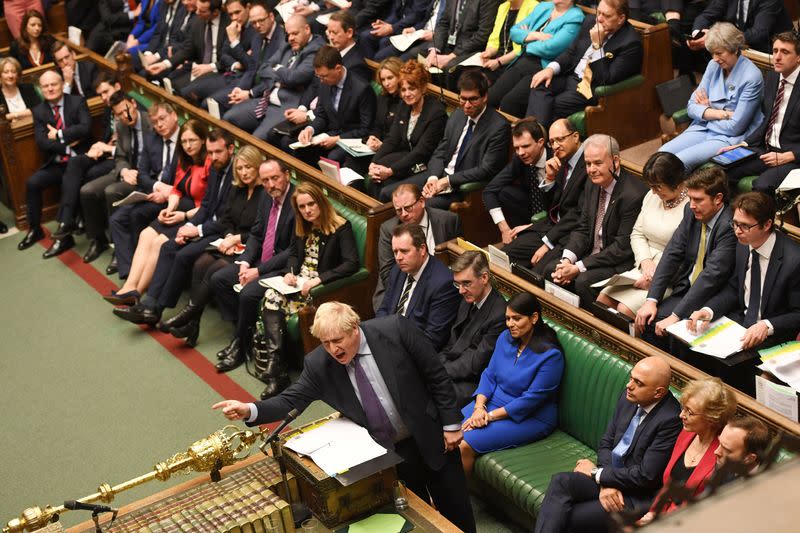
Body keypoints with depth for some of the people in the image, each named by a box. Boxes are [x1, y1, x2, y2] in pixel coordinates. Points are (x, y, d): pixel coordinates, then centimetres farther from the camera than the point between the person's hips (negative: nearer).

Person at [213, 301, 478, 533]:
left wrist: (451, 424, -9)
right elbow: (291, 401, -7)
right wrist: (249, 410, -24)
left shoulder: (395, 329, -20)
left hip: (432, 439, -2)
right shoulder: (318, 364, -13)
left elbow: (437, 376, -12)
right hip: (385, 453, 2)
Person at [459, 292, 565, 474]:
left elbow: (531, 399, -20)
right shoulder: (505, 337, 2)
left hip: (530, 418, -6)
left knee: (464, 445, -22)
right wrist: (479, 407, -12)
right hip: (493, 401, 7)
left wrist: (490, 416, -19)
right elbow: (489, 375, 6)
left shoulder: (550, 355, -19)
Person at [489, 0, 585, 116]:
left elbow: (550, 48, -16)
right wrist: (536, 35, -5)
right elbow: (514, 31, 14)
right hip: (521, 62, 7)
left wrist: (526, 37, 2)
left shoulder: (575, 17, -4)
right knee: (490, 98, -14)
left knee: (509, 102, -27)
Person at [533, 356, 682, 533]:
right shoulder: (629, 397, 0)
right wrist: (606, 483, -10)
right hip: (610, 476, 7)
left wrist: (597, 473, -11)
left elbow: (646, 476, -22)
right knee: (560, 482, -20)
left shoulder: (670, 420, -23)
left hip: (637, 498, -7)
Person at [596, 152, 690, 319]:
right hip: (643, 267, 7)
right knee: (602, 300, -10)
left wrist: (658, 276, -19)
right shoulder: (652, 196, 8)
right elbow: (637, 234, 13)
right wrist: (646, 261, -6)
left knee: (624, 310, -24)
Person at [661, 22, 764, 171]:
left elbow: (735, 127, -14)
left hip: (729, 138, -6)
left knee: (679, 161, -27)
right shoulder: (714, 65, 6)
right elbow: (692, 107, 4)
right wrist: (721, 114, -12)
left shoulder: (752, 77, -14)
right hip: (702, 129, 7)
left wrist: (706, 110, 0)